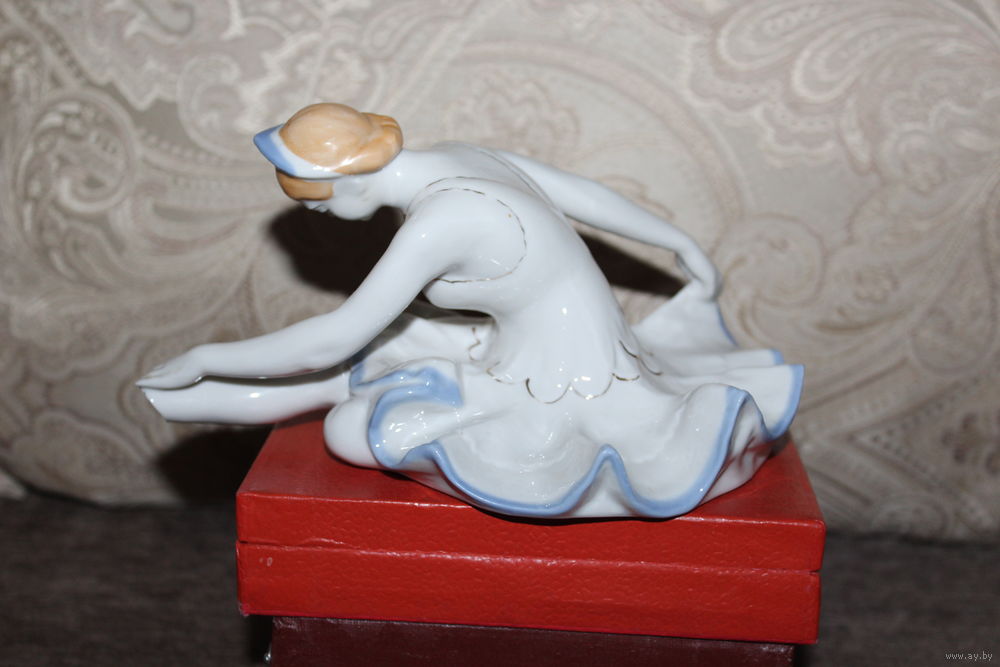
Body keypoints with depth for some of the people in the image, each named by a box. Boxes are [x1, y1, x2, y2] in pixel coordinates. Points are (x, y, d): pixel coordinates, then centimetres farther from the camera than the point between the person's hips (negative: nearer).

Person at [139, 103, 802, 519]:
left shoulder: (438, 219, -28)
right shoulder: (464, 158, 1)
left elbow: (333, 339, -24)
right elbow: (588, 194, 13)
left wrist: (208, 357, -9)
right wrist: (685, 244, 29)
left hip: (565, 407, -10)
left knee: (350, 429, -7)